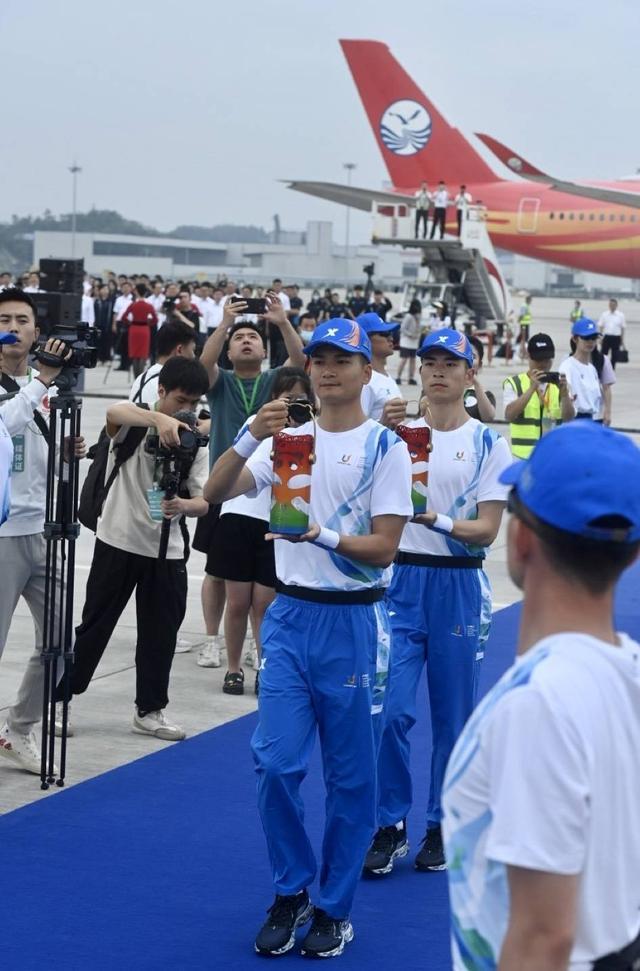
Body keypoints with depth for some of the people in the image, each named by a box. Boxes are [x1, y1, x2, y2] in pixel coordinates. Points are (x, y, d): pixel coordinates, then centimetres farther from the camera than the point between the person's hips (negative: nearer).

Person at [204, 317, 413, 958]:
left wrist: (324, 535, -27)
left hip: (351, 622, -3)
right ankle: (290, 893, 18)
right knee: (276, 762, -1)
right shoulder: (287, 440, 8)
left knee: (349, 774, 5)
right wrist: (250, 438, -20)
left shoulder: (385, 448, -4)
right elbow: (217, 494, -4)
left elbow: (384, 547, -10)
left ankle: (334, 906, 18)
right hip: (289, 617, 3)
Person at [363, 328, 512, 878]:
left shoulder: (488, 444, -1)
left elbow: (487, 530, -7)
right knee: (392, 709, -5)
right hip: (401, 580, 2)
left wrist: (439, 521, -26)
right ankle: (391, 826, 8)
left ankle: (442, 827, 20)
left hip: (458, 587, -1)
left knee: (454, 714, 6)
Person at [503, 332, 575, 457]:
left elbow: (569, 418, -2)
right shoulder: (514, 383, 0)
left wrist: (564, 392, -20)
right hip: (524, 457, -3)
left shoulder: (559, 384, 9)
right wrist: (532, 388, -23)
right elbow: (509, 415, -15)